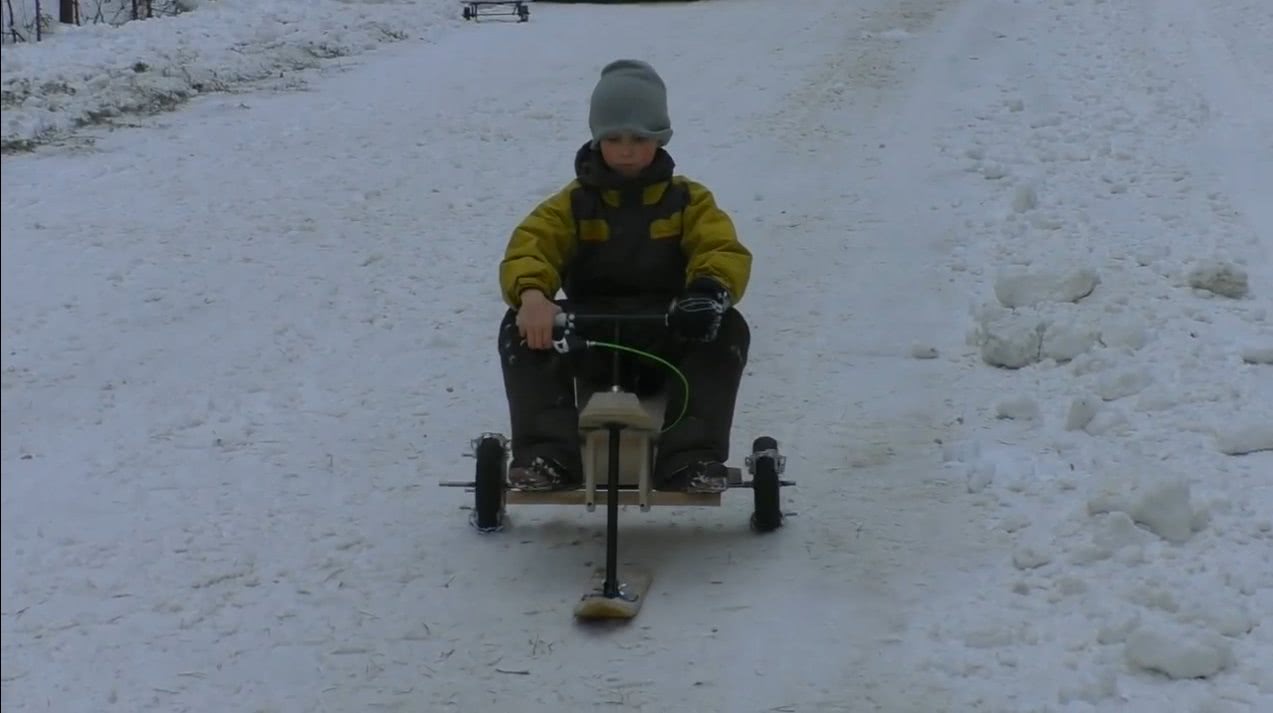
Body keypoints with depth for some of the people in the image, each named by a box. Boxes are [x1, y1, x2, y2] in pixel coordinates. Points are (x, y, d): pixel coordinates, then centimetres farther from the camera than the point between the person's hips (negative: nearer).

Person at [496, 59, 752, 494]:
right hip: (589, 339, 1)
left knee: (727, 328, -30)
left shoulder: (688, 202, 10)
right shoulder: (573, 205, 10)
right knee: (520, 328, -26)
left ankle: (691, 459, -32)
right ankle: (547, 453, -31)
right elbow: (529, 246, -7)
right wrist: (531, 294, -33)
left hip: (667, 338, 0)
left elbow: (723, 251, -6)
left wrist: (710, 288, -33)